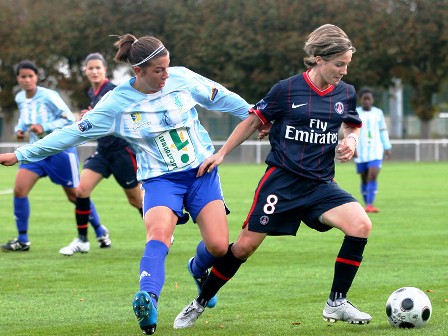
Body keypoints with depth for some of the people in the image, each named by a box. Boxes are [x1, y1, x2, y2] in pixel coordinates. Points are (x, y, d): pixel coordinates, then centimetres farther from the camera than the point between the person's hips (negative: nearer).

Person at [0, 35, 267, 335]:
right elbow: (74, 132, -7)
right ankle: (148, 299, -50)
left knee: (218, 246, -8)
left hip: (202, 171, 3)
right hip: (160, 179, -2)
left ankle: (199, 270, 28)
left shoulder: (182, 78, -4)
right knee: (159, 233, -32)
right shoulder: (118, 103, -9)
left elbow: (222, 97, 12)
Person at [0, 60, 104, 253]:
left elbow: (69, 119, -17)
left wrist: (44, 128, -26)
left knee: (75, 196, 4)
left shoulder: (48, 96, -18)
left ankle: (100, 231, 24)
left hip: (60, 150, -6)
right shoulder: (20, 99, 1)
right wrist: (20, 129, -1)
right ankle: (22, 240, -1)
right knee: (19, 190, -11)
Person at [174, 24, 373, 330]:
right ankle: (199, 304, 19)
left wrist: (351, 141, -4)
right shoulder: (287, 89, -9)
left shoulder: (346, 93, 1)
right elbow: (255, 121, 4)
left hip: (320, 184, 3)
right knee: (245, 245, -2)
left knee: (361, 225, -21)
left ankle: (337, 304, -8)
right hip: (281, 179, -3)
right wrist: (221, 153, 4)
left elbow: (352, 126, 19)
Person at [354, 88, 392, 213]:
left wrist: (387, 148, 11)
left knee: (373, 176, -16)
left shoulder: (378, 113, 7)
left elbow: (383, 132, 12)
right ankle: (367, 205, 18)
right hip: (360, 152, 0)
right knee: (364, 179, 6)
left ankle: (370, 205, -22)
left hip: (376, 151, 0)